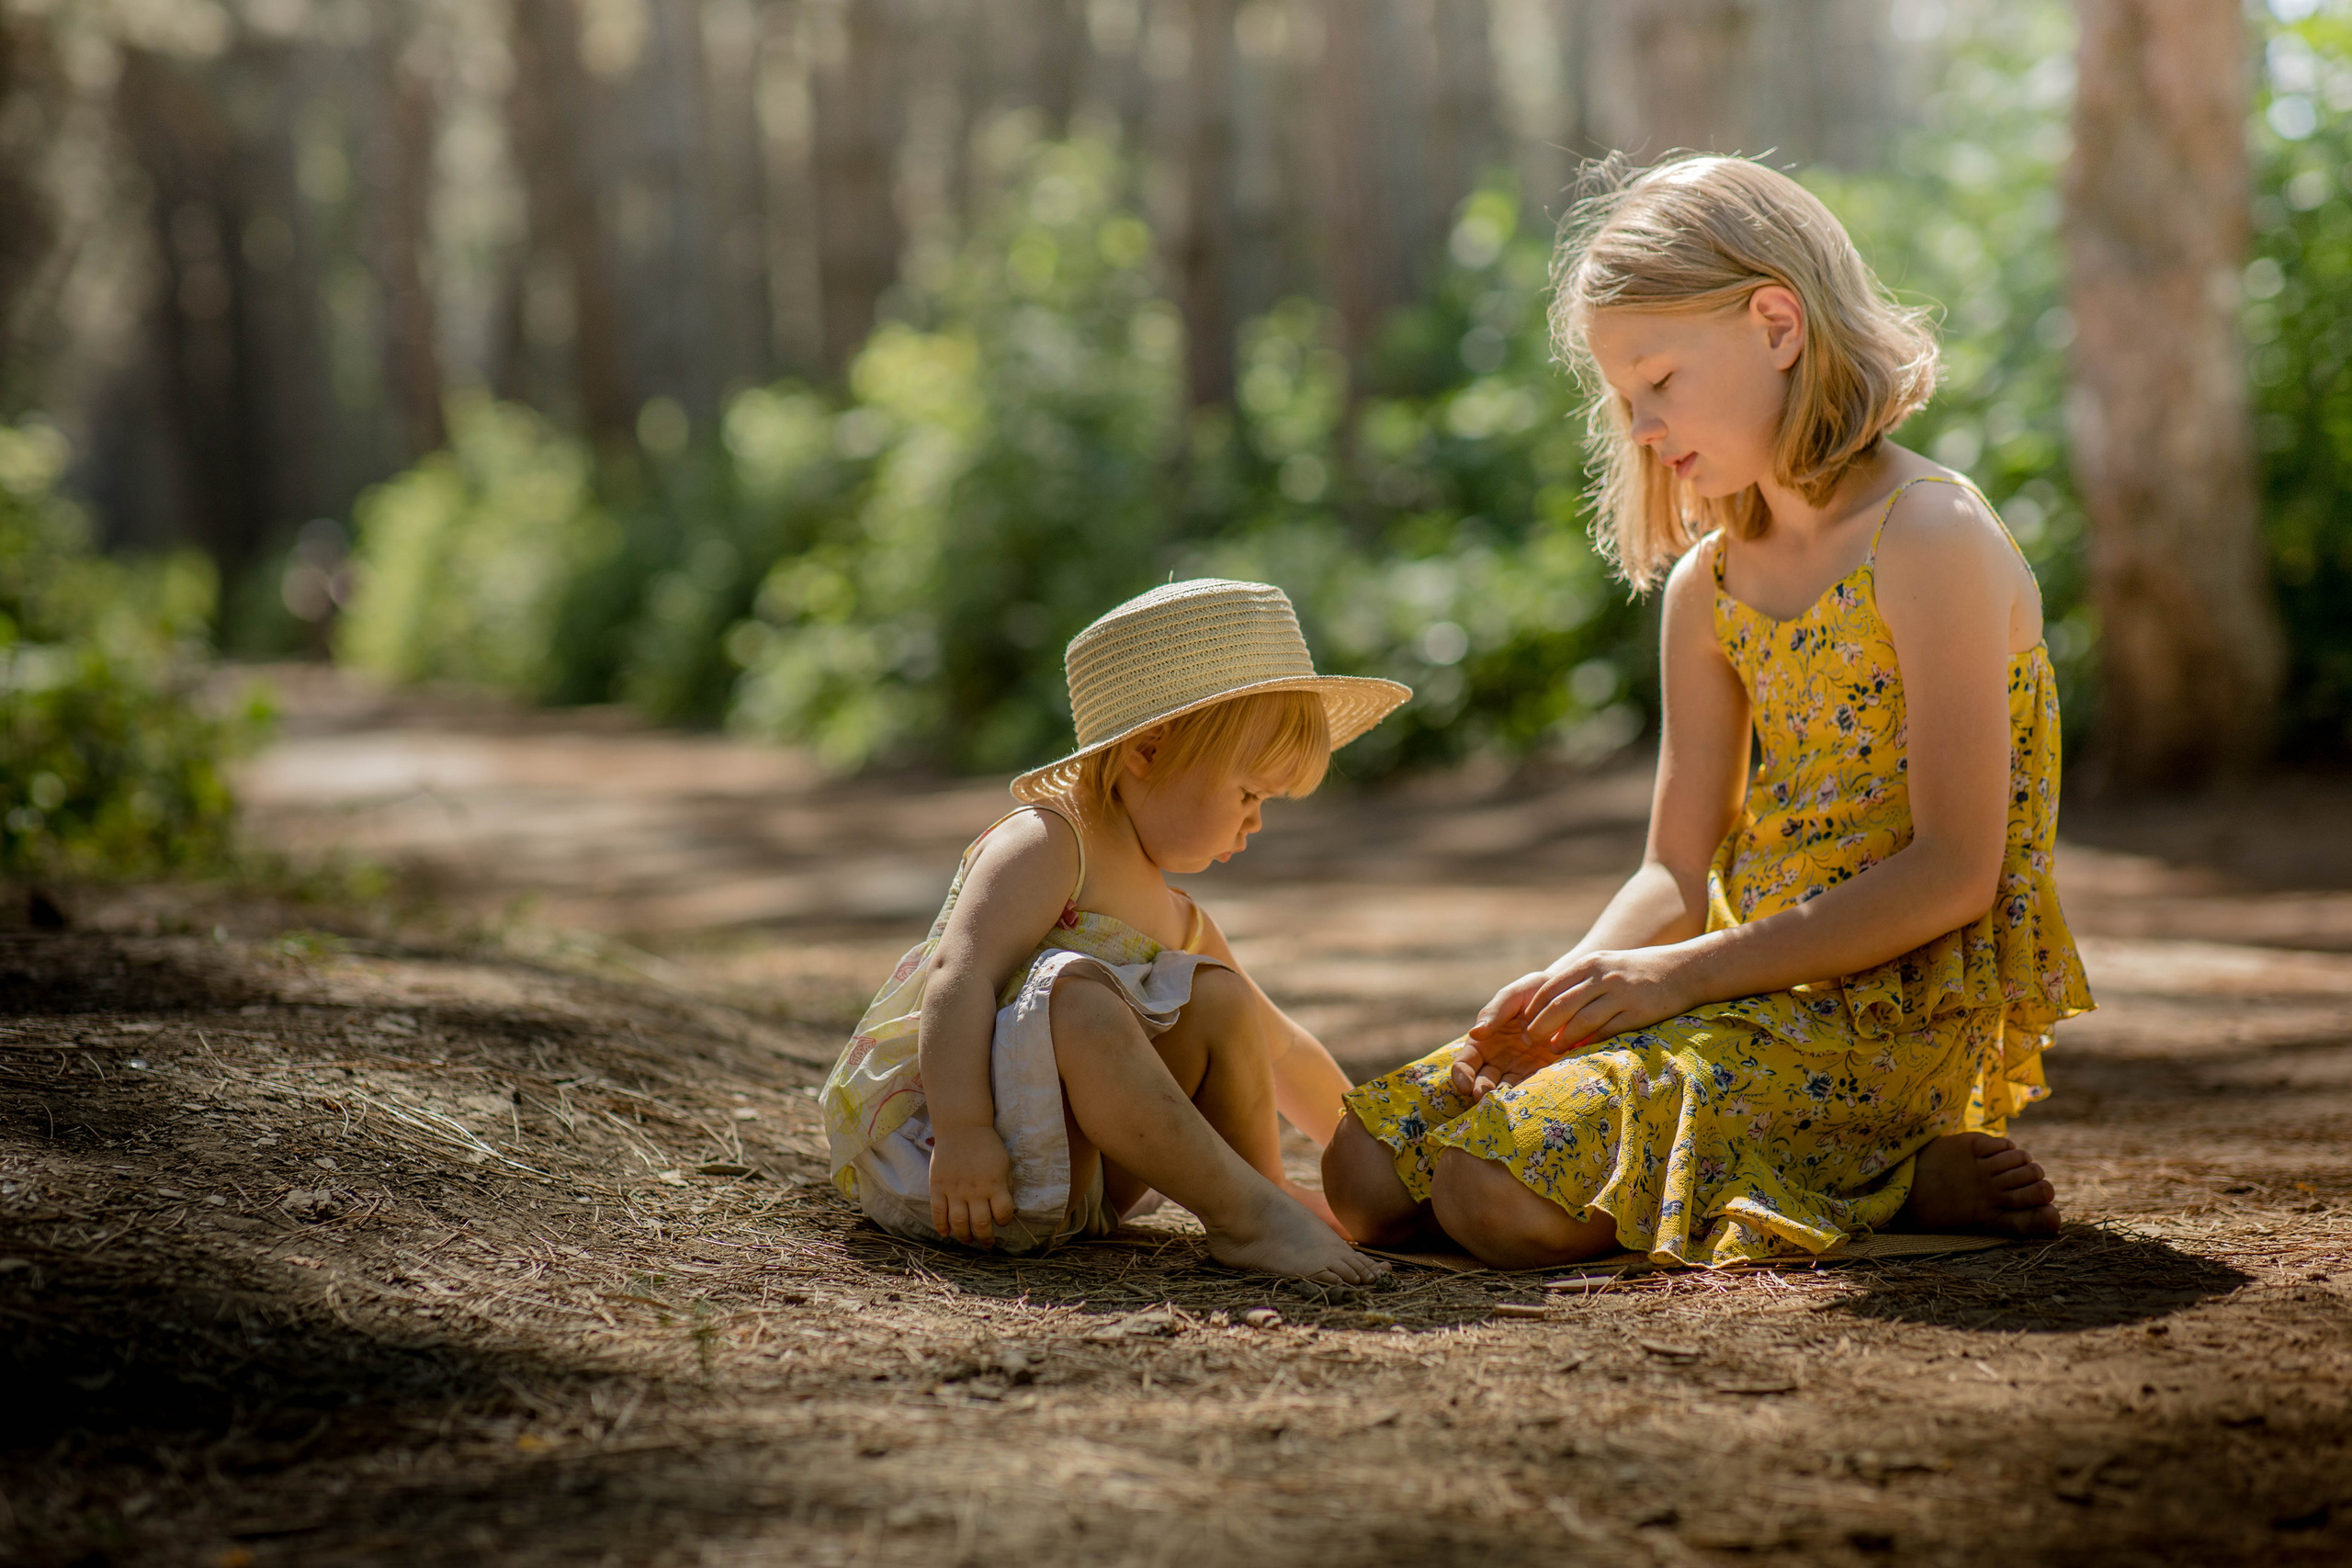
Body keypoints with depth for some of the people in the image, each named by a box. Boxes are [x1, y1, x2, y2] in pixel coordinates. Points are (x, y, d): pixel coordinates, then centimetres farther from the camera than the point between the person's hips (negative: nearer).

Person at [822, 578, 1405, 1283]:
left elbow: (1281, 1051, 33)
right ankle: (1250, 1218, -29)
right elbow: (961, 977, -25)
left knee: (1217, 997, 3)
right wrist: (963, 1133, -38)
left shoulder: (1177, 922, 19)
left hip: (1069, 1177, 9)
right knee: (1077, 997, -35)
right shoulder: (1044, 847, -9)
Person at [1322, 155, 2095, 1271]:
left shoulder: (1932, 540, -13)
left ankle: (1881, 1182, -7)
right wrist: (1566, 988, -9)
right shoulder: (1707, 584, 12)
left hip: (1899, 1010, -8)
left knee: (1503, 1189, -25)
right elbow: (1677, 872, 12)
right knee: (1370, 1172, -2)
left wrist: (1683, 972, -18)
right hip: (1752, 983, 8)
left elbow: (1955, 873, -18)